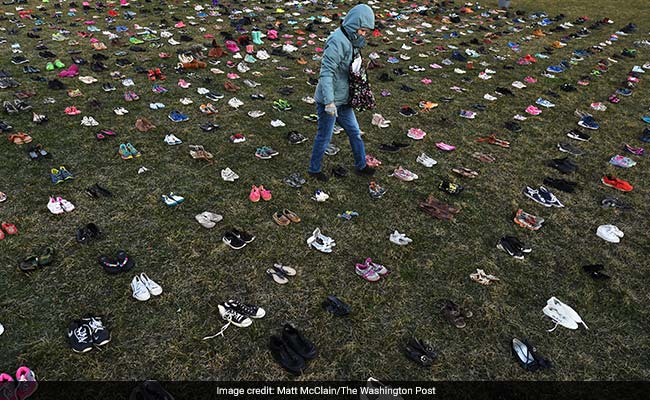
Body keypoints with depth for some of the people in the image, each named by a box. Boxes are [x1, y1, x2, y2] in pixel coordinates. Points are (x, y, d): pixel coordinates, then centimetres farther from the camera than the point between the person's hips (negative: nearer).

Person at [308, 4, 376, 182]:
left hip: (343, 100, 9)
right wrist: (329, 101, -34)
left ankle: (361, 165, 36)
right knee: (324, 137, 7)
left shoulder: (350, 40, 7)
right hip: (329, 101, -9)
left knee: (354, 132, 19)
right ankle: (314, 169, 28)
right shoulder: (337, 41, -23)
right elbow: (326, 72, -30)